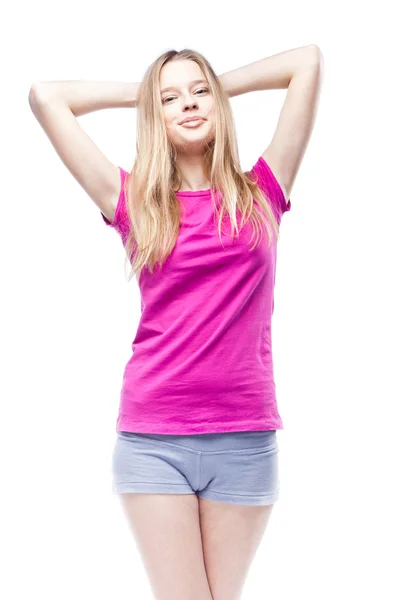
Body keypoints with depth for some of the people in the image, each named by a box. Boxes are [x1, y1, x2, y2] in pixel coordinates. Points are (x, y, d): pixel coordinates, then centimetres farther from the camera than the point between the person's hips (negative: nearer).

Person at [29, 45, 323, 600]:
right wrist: (142, 92, 16)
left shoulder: (261, 193, 8)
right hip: (153, 439, -1)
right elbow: (44, 96, 8)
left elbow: (307, 61, 11)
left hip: (245, 436, 1)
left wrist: (221, 86, 18)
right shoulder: (135, 203, 6)